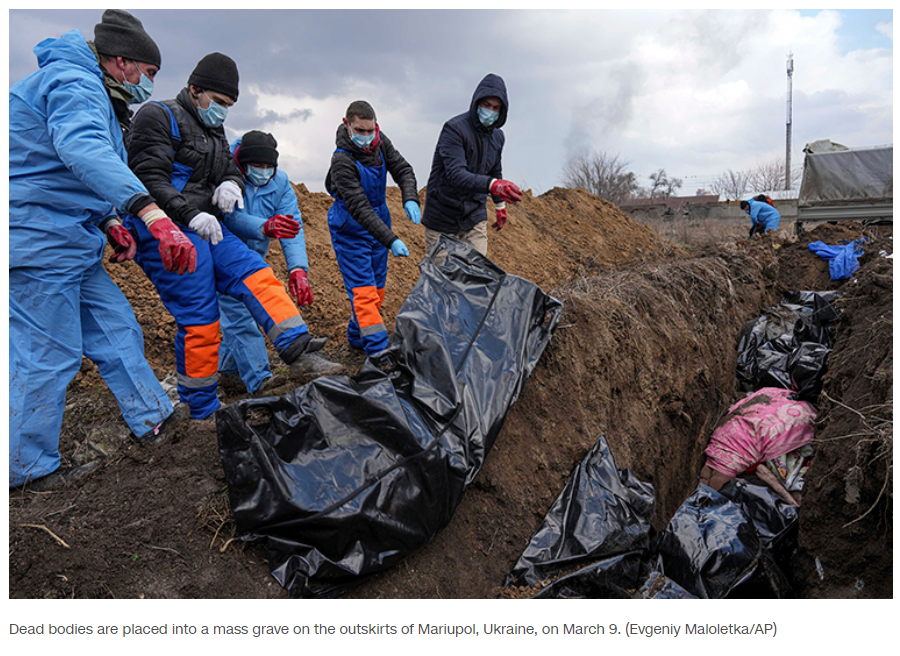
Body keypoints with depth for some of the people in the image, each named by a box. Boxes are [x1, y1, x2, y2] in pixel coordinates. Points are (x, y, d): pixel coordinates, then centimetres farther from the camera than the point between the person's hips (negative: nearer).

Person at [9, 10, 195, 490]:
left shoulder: (89, 91, 20)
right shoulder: (74, 83, -15)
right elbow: (83, 150, -37)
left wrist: (109, 223, 13)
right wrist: (151, 213, -49)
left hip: (68, 241, 11)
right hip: (38, 238, -10)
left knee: (115, 326, 13)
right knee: (49, 356, -3)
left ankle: (153, 418, 25)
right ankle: (29, 468, 12)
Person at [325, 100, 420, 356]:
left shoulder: (380, 142, -6)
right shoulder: (342, 161, -26)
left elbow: (403, 169, 2)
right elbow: (359, 209, -31)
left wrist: (410, 199, -20)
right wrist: (391, 240, -38)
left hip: (379, 222, 7)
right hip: (351, 230, -7)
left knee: (377, 287, 14)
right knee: (363, 290, -10)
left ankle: (357, 336, 33)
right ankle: (379, 350, -9)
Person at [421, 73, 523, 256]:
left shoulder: (497, 136, 5)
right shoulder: (454, 129, -19)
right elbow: (455, 174, -32)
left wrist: (500, 206, 30)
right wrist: (492, 185, -47)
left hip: (475, 216, 6)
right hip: (443, 218, -5)